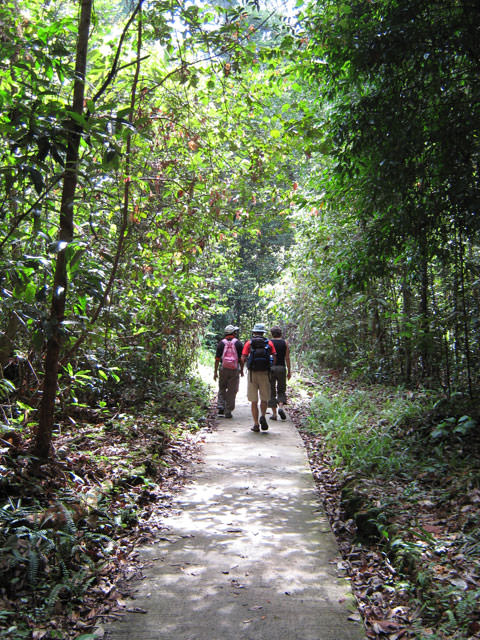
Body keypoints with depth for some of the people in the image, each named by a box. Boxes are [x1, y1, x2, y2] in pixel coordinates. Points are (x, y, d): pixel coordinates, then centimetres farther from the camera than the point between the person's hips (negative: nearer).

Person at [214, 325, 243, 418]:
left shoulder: (221, 343, 3)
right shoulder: (238, 343, 1)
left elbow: (217, 358, 0)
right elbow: (241, 358, 0)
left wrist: (215, 372, 2)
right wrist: (241, 370, 11)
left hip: (223, 369, 1)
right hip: (235, 369, -1)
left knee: (222, 389, 16)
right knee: (232, 391, 4)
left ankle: (220, 407, 2)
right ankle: (228, 411, 4)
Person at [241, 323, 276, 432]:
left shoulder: (249, 343, 5)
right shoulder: (269, 343, 6)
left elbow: (243, 358, -4)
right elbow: (274, 358, -2)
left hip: (252, 374, 0)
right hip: (265, 374, 0)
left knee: (254, 401, 6)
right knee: (264, 399, 12)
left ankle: (256, 424, 4)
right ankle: (262, 416, -12)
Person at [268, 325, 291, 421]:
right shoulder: (285, 342, 4)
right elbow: (287, 358, 0)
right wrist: (289, 371, 4)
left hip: (270, 368, -1)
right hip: (282, 368, 1)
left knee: (271, 391, 6)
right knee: (281, 390, 13)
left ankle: (274, 413, 5)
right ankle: (281, 407, -11)